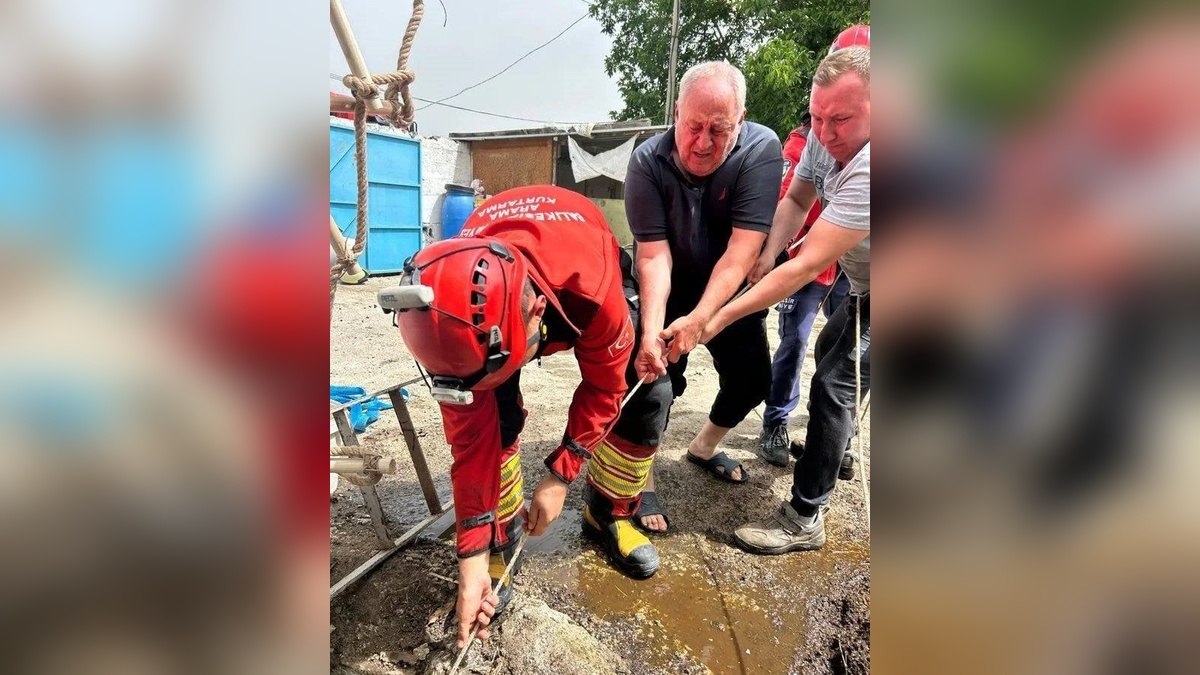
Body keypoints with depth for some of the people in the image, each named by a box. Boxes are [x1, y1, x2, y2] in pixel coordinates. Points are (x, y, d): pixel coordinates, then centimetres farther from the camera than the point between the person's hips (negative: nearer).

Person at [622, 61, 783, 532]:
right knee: (654, 384, -15)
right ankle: (641, 483, 9)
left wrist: (699, 319, -37)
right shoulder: (648, 161, -22)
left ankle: (703, 448, 38)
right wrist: (651, 330, -38)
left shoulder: (762, 150, -23)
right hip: (668, 294, -2)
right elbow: (653, 254, -26)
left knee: (753, 381, 9)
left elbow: (742, 250, -29)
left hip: (731, 295, 2)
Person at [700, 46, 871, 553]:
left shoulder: (868, 169, -38)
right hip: (862, 284, 9)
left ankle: (803, 519, -5)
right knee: (830, 354, 24)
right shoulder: (826, 136, -13)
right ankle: (836, 450, 50)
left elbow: (806, 266, -41)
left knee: (834, 384, -17)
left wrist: (721, 316, -42)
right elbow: (796, 200, -2)